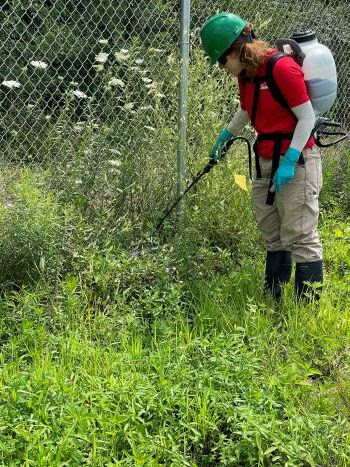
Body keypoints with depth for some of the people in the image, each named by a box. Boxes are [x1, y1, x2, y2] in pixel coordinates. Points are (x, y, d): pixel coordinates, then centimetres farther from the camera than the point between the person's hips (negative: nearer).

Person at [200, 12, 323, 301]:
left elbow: (307, 117, -17)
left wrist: (289, 161, -22)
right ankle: (272, 301, 25)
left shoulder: (282, 68, -17)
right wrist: (225, 137, 33)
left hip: (296, 161, -9)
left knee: (300, 237, -6)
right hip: (265, 163, 9)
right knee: (272, 238, 14)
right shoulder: (246, 74, 9)